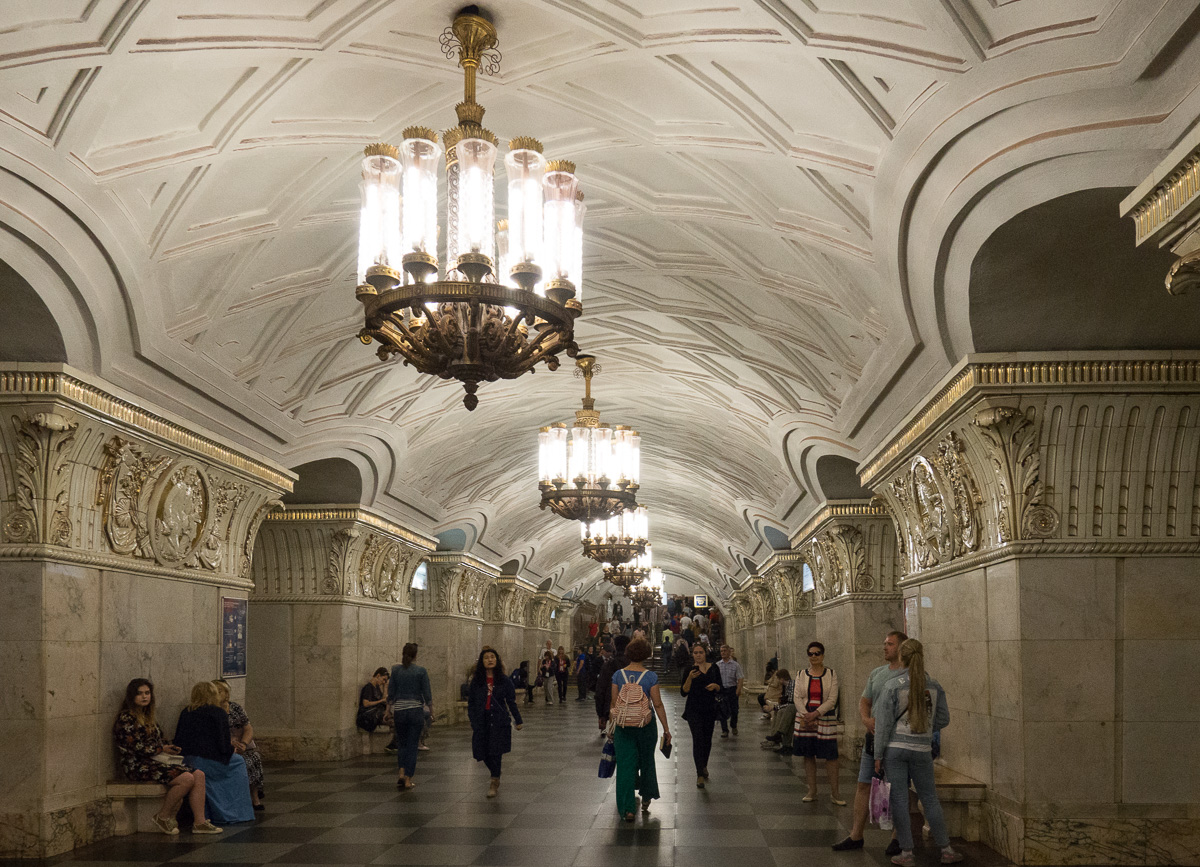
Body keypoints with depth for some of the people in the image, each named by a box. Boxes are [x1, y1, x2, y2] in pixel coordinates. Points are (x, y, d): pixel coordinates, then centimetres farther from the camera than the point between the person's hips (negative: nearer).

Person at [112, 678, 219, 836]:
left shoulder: (148, 717, 20)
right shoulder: (126, 718, -9)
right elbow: (137, 748, -16)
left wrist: (169, 748, 1)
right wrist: (162, 749, -5)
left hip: (155, 761, 9)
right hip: (138, 766, -9)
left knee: (199, 775, -9)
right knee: (186, 778, -27)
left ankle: (200, 822, -12)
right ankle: (163, 817, -8)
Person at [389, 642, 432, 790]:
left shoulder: (395, 670, -2)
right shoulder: (421, 671, -7)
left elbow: (391, 694, 0)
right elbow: (427, 694, -5)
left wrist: (390, 709, 15)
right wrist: (431, 708, 12)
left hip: (399, 711, 2)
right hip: (416, 710, -2)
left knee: (401, 743, 16)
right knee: (412, 745, 6)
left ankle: (401, 773, -4)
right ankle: (408, 780, 3)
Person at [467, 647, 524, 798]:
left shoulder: (504, 681, 1)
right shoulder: (476, 682, 4)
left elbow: (511, 702, 6)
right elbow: (471, 703, 8)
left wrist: (518, 720, 6)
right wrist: (473, 721, 1)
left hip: (499, 720, -2)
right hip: (481, 721, 2)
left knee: (495, 752, -8)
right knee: (484, 754, 3)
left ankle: (494, 783, 4)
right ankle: (495, 778, 27)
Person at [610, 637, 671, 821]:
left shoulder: (618, 675, -3)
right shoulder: (650, 677, -9)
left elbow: (613, 703, 1)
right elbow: (658, 705, -8)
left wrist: (613, 724, 14)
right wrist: (666, 729, 0)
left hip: (623, 727, 1)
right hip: (646, 726, 0)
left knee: (625, 765, 3)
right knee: (646, 761, 20)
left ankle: (627, 809, -4)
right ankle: (646, 799, 37)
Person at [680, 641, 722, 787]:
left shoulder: (714, 669, 6)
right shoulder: (689, 670, -2)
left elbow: (720, 690, 10)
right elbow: (683, 692, -7)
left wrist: (715, 686, -12)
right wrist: (690, 678, -21)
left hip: (710, 709, 3)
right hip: (694, 710, -3)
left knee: (707, 740, 12)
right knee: (698, 739, -13)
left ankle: (704, 766, 38)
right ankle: (700, 775, -14)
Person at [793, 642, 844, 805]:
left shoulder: (831, 675, 0)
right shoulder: (802, 674, 7)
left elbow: (832, 700, -6)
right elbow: (797, 698, 2)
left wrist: (815, 714, -16)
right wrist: (806, 716, -12)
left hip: (825, 720, -2)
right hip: (805, 720, 2)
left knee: (830, 756, -4)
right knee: (808, 756, 5)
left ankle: (834, 792, 5)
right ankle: (812, 791, 14)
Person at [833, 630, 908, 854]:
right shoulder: (876, 673, 13)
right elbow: (864, 701, 18)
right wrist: (867, 719, -2)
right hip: (874, 737, 6)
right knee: (863, 786, 8)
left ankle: (898, 838, 14)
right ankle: (856, 836, 15)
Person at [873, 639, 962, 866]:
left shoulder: (892, 686, -8)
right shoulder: (934, 686, 1)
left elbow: (883, 723, -7)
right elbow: (943, 719, 7)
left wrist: (878, 755, -2)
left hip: (895, 748, -3)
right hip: (922, 750, 3)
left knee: (899, 800, 4)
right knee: (930, 799, 13)